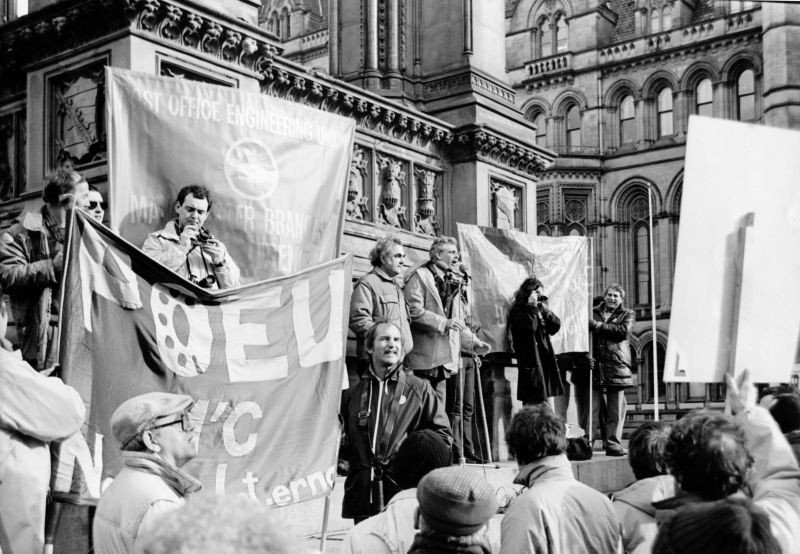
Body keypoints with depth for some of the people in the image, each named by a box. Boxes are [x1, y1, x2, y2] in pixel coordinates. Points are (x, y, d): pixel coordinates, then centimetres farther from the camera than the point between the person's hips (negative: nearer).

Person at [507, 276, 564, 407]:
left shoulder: (540, 311, 17)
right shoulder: (517, 311, -6)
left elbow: (556, 326, 8)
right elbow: (530, 327, -23)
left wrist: (545, 309, -1)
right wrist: (532, 307, -13)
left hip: (546, 361, 8)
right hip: (531, 363, -8)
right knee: (531, 404, -7)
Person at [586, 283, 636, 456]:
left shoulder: (627, 314, 13)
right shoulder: (593, 312, 16)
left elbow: (623, 331, -6)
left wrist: (598, 325, -7)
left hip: (616, 367, 0)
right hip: (594, 366, 0)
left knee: (616, 409, 0)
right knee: (589, 407, -3)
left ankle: (613, 444, 8)